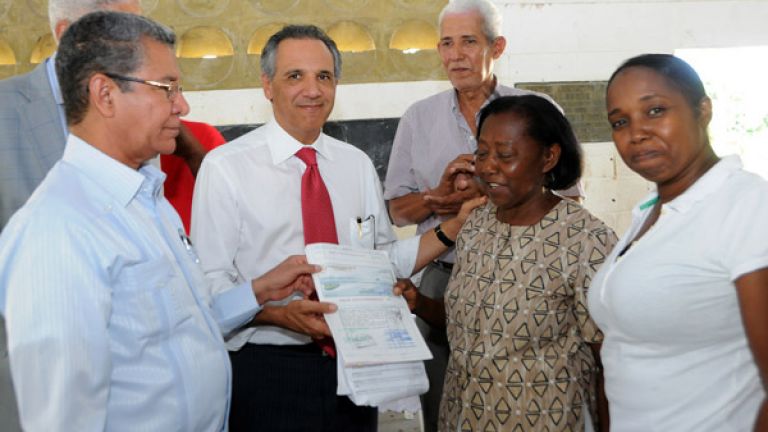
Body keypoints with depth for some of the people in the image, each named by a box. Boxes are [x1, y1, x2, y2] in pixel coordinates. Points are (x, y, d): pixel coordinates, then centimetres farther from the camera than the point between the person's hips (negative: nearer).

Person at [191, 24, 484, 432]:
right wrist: (280, 314, -26)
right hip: (267, 371, -4)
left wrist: (452, 229, -2)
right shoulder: (225, 167, -8)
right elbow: (211, 284, -11)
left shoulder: (358, 164, 7)